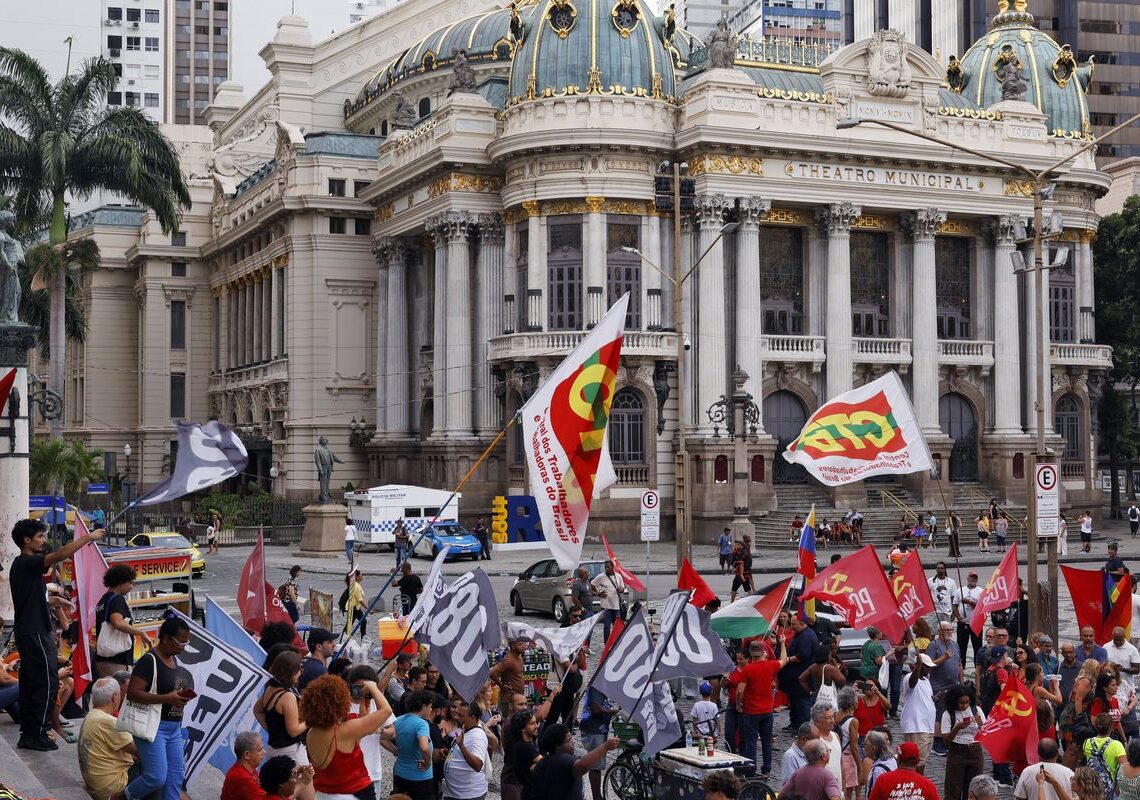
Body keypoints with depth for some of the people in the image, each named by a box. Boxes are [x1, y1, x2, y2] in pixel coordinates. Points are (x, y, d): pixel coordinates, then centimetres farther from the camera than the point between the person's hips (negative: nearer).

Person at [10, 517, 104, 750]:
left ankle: (27, 734, 18)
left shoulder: (20, 565, 15)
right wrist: (89, 537, -21)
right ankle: (37, 734, -6)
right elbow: (60, 555, -29)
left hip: (26, 632, 10)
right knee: (47, 681, -7)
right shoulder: (28, 563, -16)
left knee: (30, 682, 13)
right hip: (36, 633, -10)